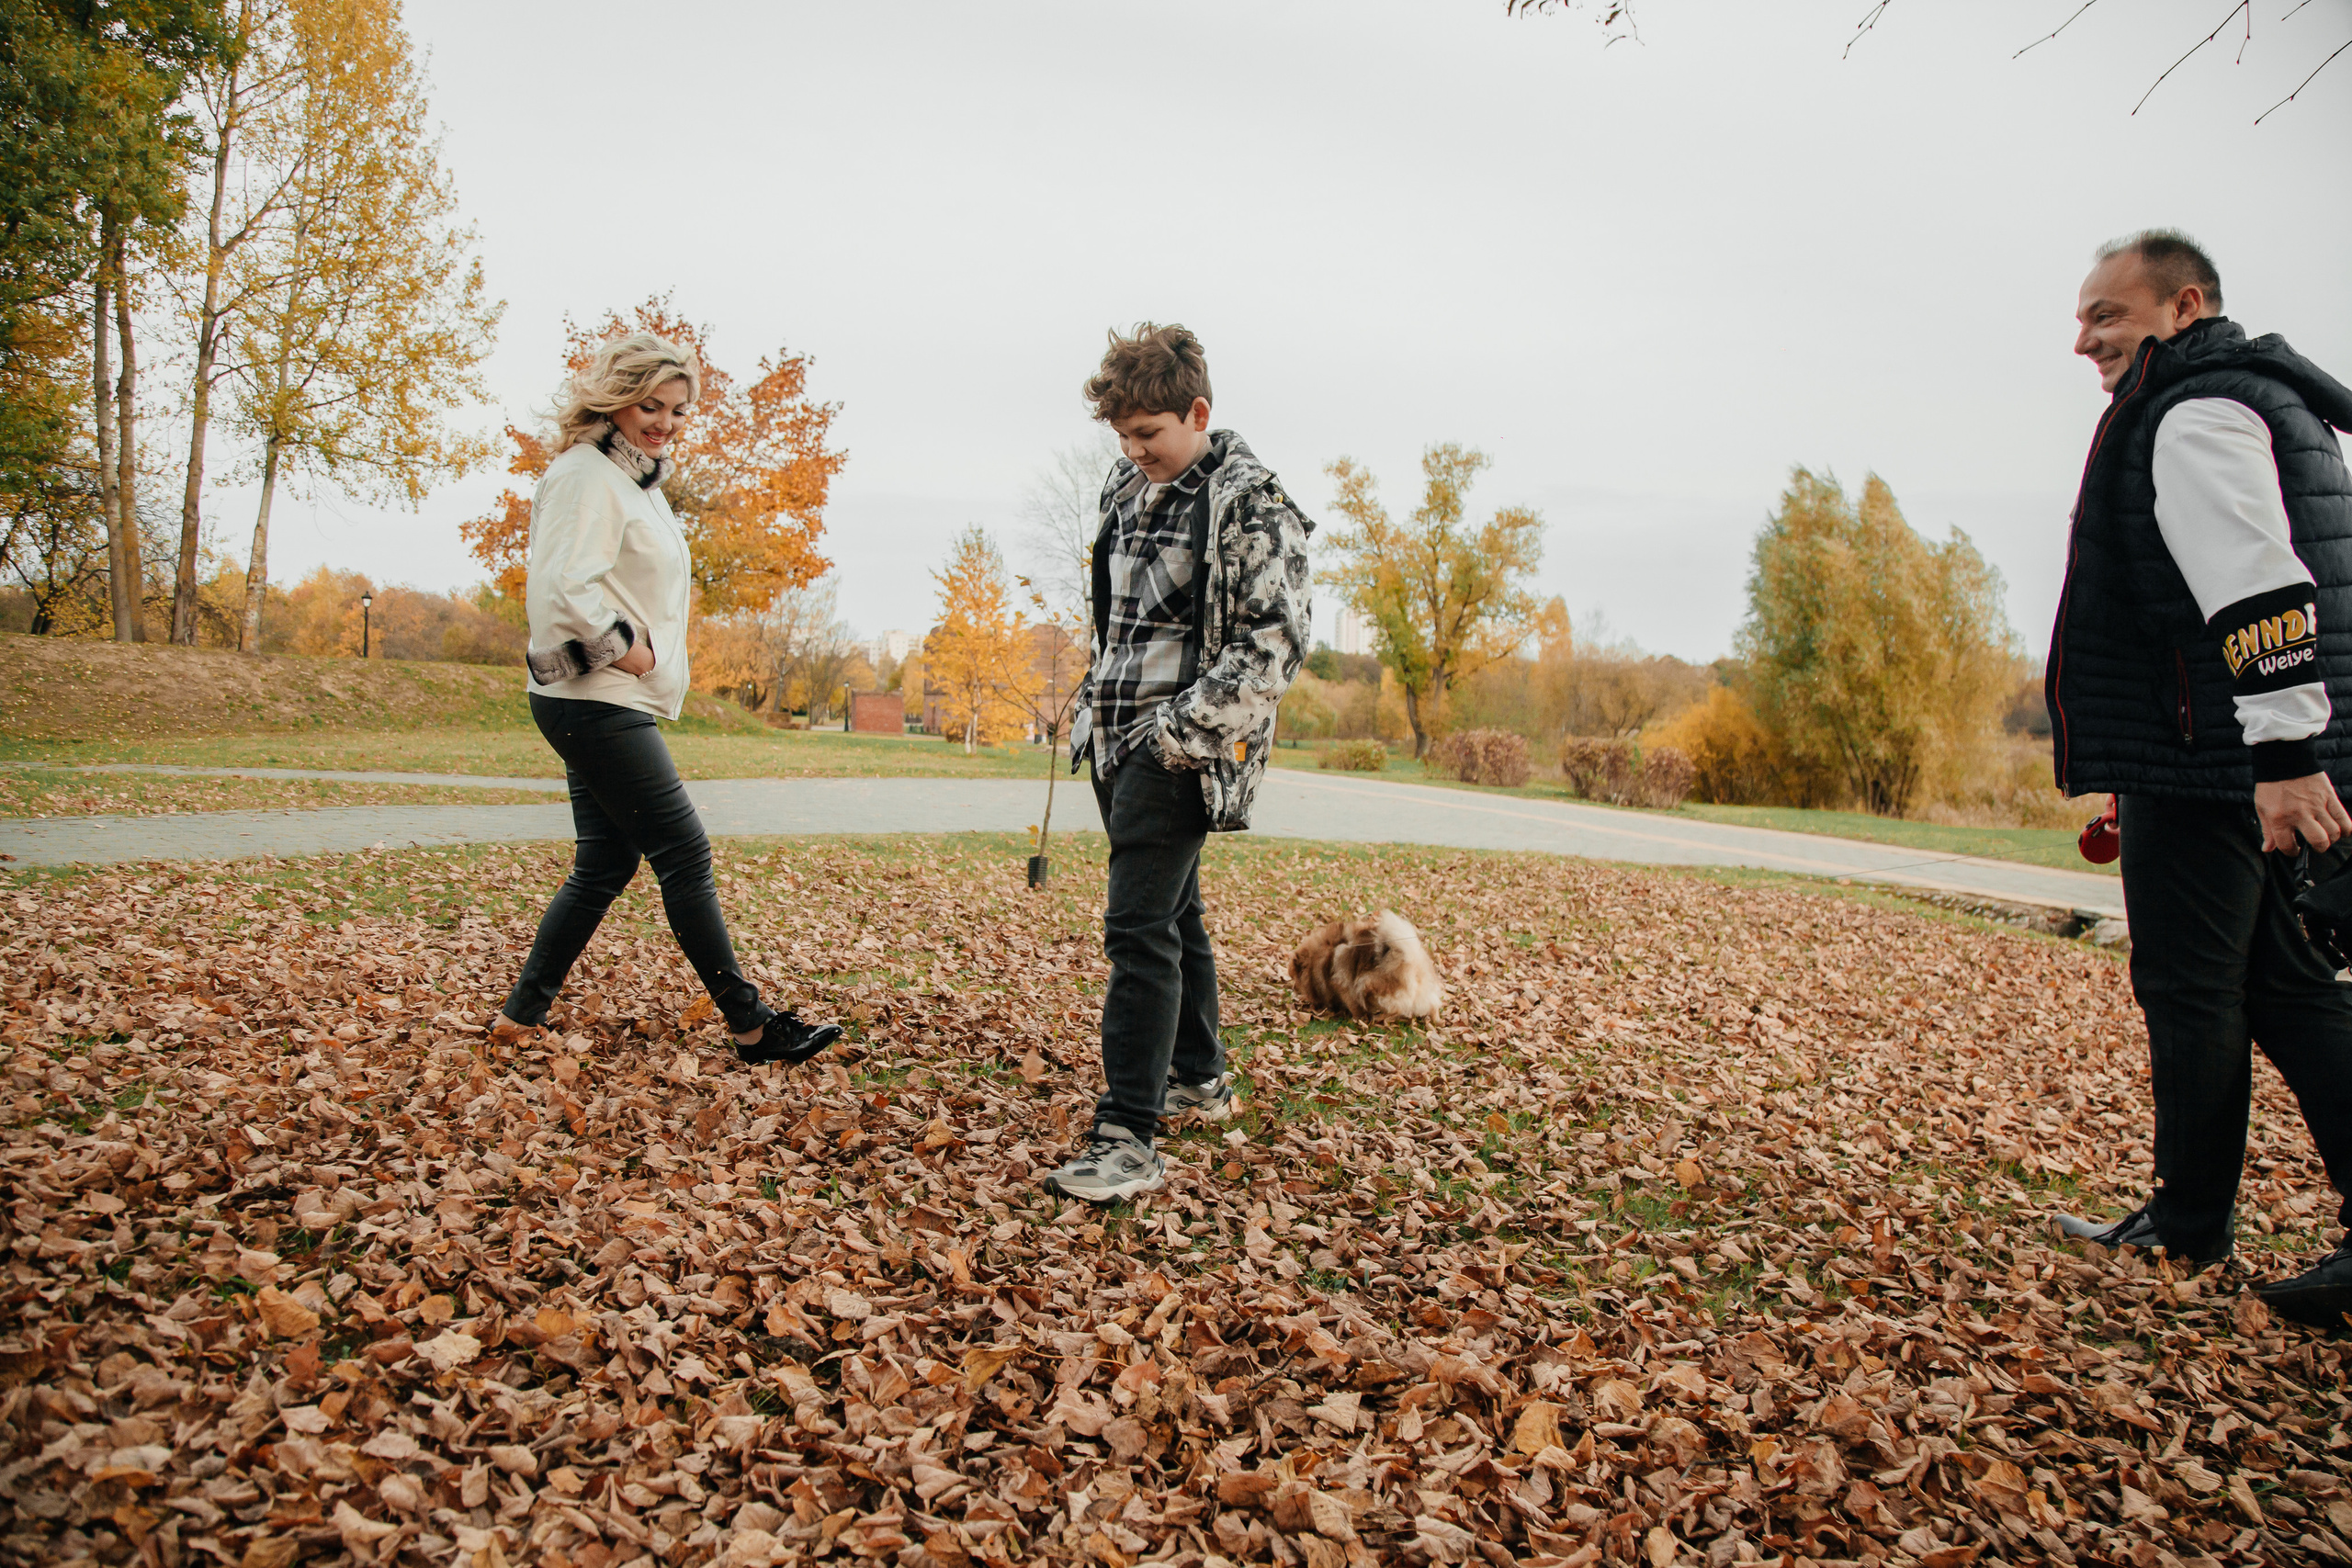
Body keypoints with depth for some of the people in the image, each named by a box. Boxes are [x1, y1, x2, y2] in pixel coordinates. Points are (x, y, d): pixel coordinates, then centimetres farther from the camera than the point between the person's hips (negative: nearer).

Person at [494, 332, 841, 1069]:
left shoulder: (635, 478, 19)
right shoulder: (585, 474, -12)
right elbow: (562, 588, -24)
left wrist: (640, 654, 10)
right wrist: (625, 649, -17)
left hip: (613, 704, 10)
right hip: (595, 703, -10)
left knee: (606, 863, 12)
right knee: (684, 852, -7)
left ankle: (522, 1015, 20)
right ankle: (751, 1024, -1)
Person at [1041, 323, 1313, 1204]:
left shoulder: (1250, 505, -12)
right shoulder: (1126, 490, 13)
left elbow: (1275, 643, -18)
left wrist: (1181, 729, -21)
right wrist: (1094, 709, 16)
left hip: (1184, 753, -8)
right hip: (1120, 742, 8)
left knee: (1138, 927, -14)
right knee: (1172, 914, 18)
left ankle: (1128, 1143, -11)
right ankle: (1199, 1079, 34)